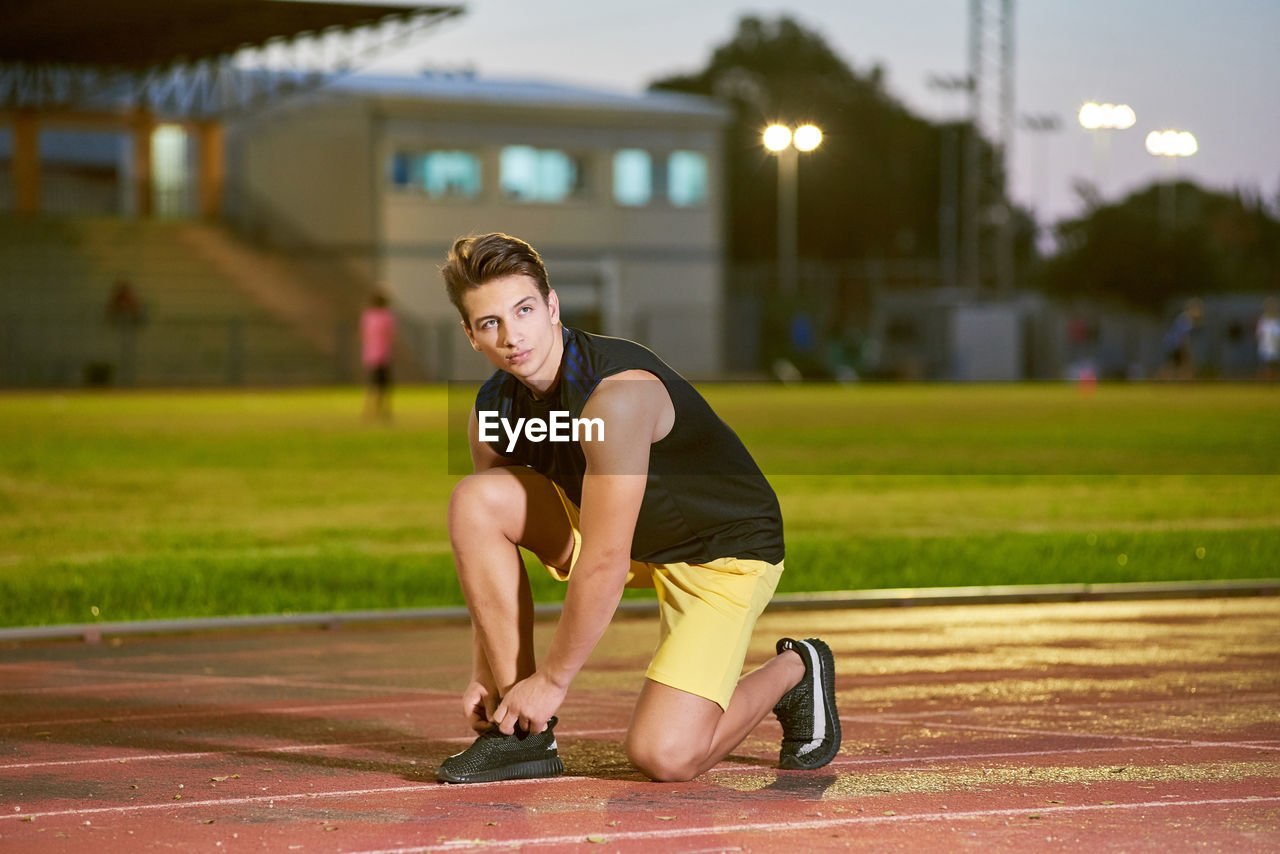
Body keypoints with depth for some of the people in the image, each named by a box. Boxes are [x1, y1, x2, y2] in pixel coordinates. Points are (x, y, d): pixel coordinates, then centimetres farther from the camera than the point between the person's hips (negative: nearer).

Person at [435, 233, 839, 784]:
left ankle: (794, 672, 11)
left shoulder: (617, 393, -32)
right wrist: (485, 674, -6)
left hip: (724, 548, -7)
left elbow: (603, 565, -31)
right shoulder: (494, 410, -8)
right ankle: (523, 734, -11)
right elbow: (489, 550, 0)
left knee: (663, 755, -21)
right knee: (474, 501, -17)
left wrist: (551, 679, -23)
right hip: (621, 533, 7)